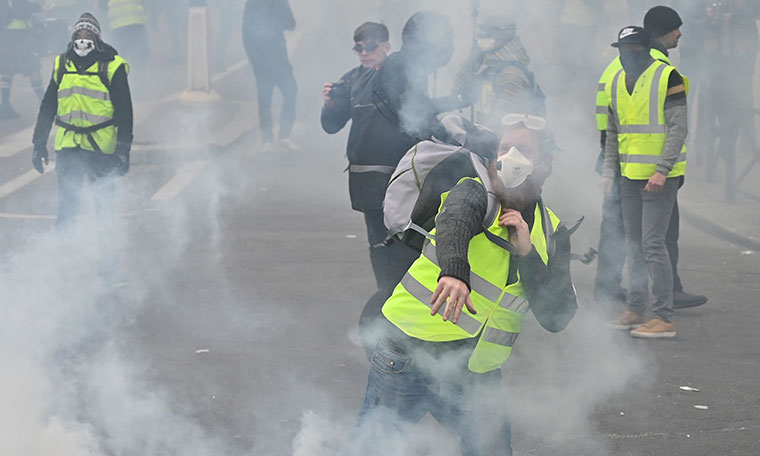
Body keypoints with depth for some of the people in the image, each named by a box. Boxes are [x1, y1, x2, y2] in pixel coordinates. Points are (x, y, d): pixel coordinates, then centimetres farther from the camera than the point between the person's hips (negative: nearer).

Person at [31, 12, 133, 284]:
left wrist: (123, 151, -8)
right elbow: (47, 108, 16)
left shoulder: (112, 66, -3)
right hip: (67, 146, 3)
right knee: (66, 207, 2)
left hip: (102, 148, -3)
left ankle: (109, 262, 13)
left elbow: (124, 113, -3)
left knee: (105, 208, 2)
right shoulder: (62, 65, 8)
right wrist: (39, 145, 12)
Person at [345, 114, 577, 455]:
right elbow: (454, 222, -34)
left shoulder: (552, 235, 5)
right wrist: (454, 271, -55)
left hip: (476, 380, 4)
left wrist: (526, 253, -17)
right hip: (409, 360, -3)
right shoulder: (473, 193, -8)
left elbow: (557, 319, -6)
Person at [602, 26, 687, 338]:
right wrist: (609, 171, 11)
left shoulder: (666, 77, -10)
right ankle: (636, 310, 22)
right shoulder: (617, 82, 11)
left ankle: (664, 318, -8)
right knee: (634, 243, 12)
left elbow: (678, 128, -13)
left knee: (652, 243, -11)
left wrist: (661, 170, -19)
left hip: (660, 177, -7)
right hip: (630, 175, 7)